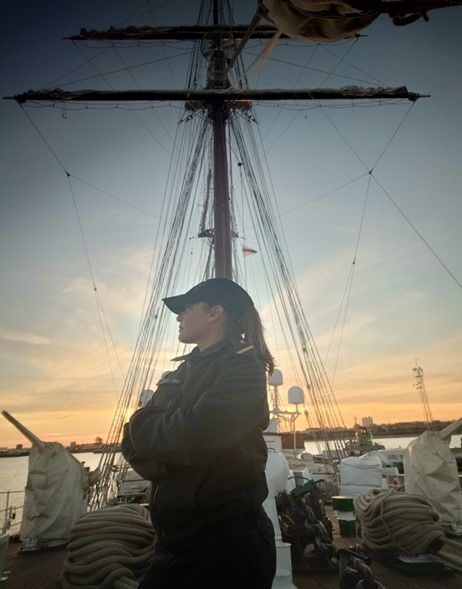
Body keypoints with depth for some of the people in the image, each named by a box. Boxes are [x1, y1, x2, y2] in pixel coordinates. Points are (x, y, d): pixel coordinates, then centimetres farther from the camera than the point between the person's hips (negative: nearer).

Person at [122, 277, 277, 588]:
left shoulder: (243, 366, -14)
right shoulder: (183, 371, 10)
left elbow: (196, 435, -28)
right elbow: (135, 444, 5)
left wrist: (145, 428, -8)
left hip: (228, 539, -6)